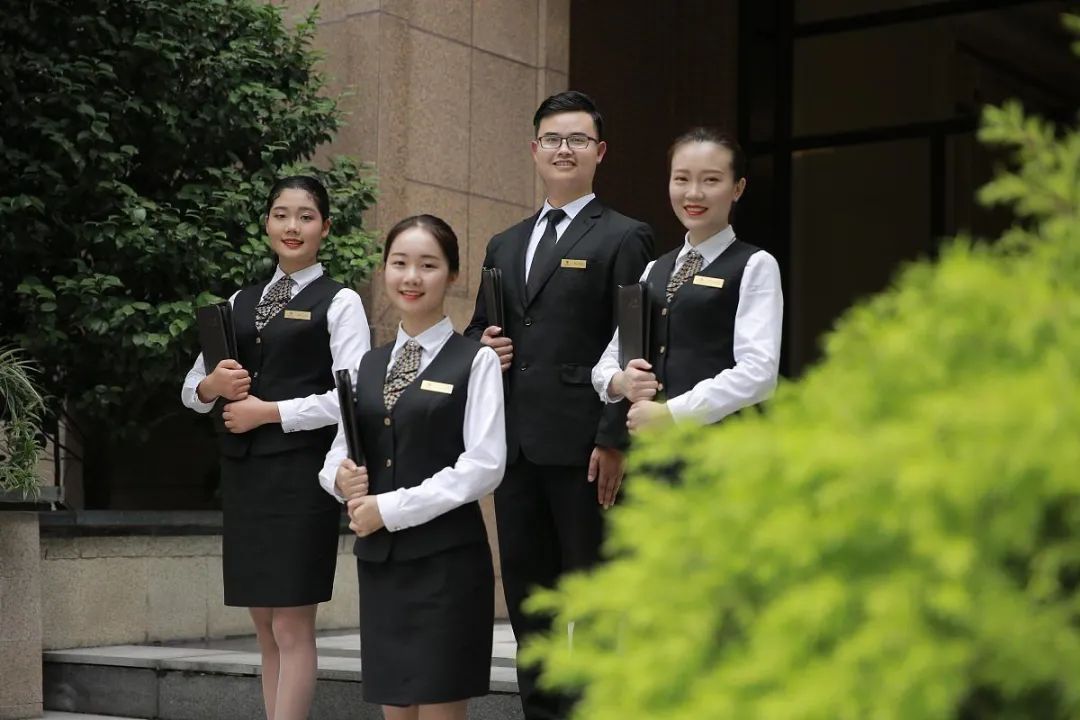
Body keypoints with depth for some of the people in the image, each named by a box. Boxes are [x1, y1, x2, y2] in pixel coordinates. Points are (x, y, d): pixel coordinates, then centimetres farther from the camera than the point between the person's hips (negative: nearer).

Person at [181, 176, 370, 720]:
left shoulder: (339, 303, 1)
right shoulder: (240, 302, 16)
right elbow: (192, 391, 17)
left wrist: (270, 411, -13)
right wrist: (212, 386, -5)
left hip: (302, 470, -6)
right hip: (243, 470, 6)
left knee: (292, 626, -5)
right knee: (265, 625, 9)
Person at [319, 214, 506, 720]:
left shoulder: (475, 360, -4)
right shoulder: (368, 365, 13)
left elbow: (484, 465, -12)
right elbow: (338, 450, 17)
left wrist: (392, 507, -14)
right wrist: (341, 477, -7)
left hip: (447, 558, -5)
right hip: (378, 558, 5)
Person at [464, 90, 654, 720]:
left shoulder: (623, 238, 0)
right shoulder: (505, 246, 19)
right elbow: (478, 331, 25)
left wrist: (614, 441, -15)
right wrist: (483, 346, 1)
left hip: (582, 447, -6)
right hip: (515, 447, 6)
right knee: (527, 592, 11)